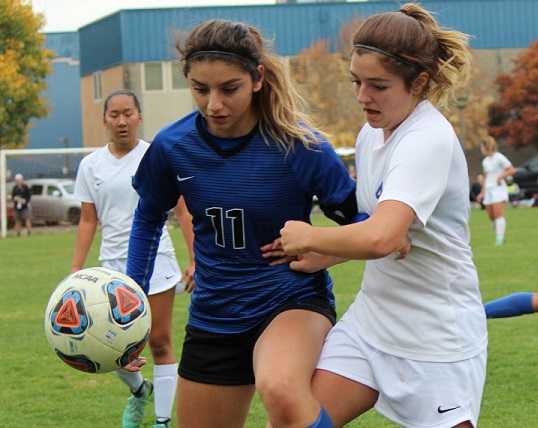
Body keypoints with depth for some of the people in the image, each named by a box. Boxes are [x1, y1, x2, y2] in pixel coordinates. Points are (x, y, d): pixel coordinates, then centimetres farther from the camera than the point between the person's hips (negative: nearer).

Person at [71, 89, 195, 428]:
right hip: (114, 263, 3)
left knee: (160, 343, -1)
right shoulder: (91, 165, 5)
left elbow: (183, 210, -3)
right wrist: (76, 270, 2)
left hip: (156, 260, -2)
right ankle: (139, 390, 31)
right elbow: (88, 221, 9)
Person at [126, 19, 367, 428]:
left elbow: (358, 216, -5)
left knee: (281, 391, -40)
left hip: (293, 300, -4)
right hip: (214, 315, 5)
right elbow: (149, 219, 13)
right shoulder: (172, 146, -7)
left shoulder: (300, 145, -17)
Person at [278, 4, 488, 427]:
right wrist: (321, 259, 6)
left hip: (437, 340, -8)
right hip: (371, 323, 8)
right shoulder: (372, 134, 6)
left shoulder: (429, 139, -21)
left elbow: (381, 239, -36)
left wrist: (309, 237, -19)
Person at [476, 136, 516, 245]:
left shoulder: (499, 157, -6)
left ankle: (499, 239, -18)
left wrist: (501, 176, -19)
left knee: (498, 214, -15)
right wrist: (482, 193, 22)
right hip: (488, 190, 7)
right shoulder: (485, 161, 17)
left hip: (499, 189, -7)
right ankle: (499, 238, 11)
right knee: (491, 216, 2)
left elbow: (512, 170, -8)